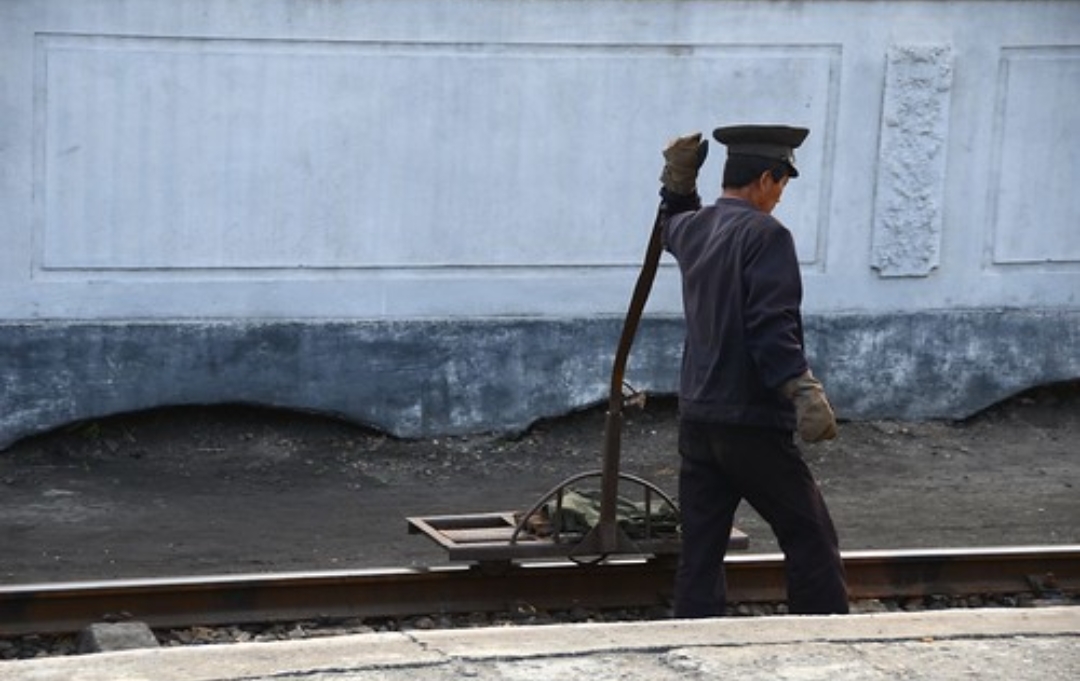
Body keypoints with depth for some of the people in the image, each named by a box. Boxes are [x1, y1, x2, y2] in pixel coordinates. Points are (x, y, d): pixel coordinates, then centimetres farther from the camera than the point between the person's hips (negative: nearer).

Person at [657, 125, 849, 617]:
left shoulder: (693, 228, 9)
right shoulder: (766, 235, -14)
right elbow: (773, 327, -24)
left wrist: (678, 180, 26)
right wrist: (804, 392, -28)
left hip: (696, 421, 8)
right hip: (753, 424, -7)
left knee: (700, 556, 8)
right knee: (811, 542, 4)